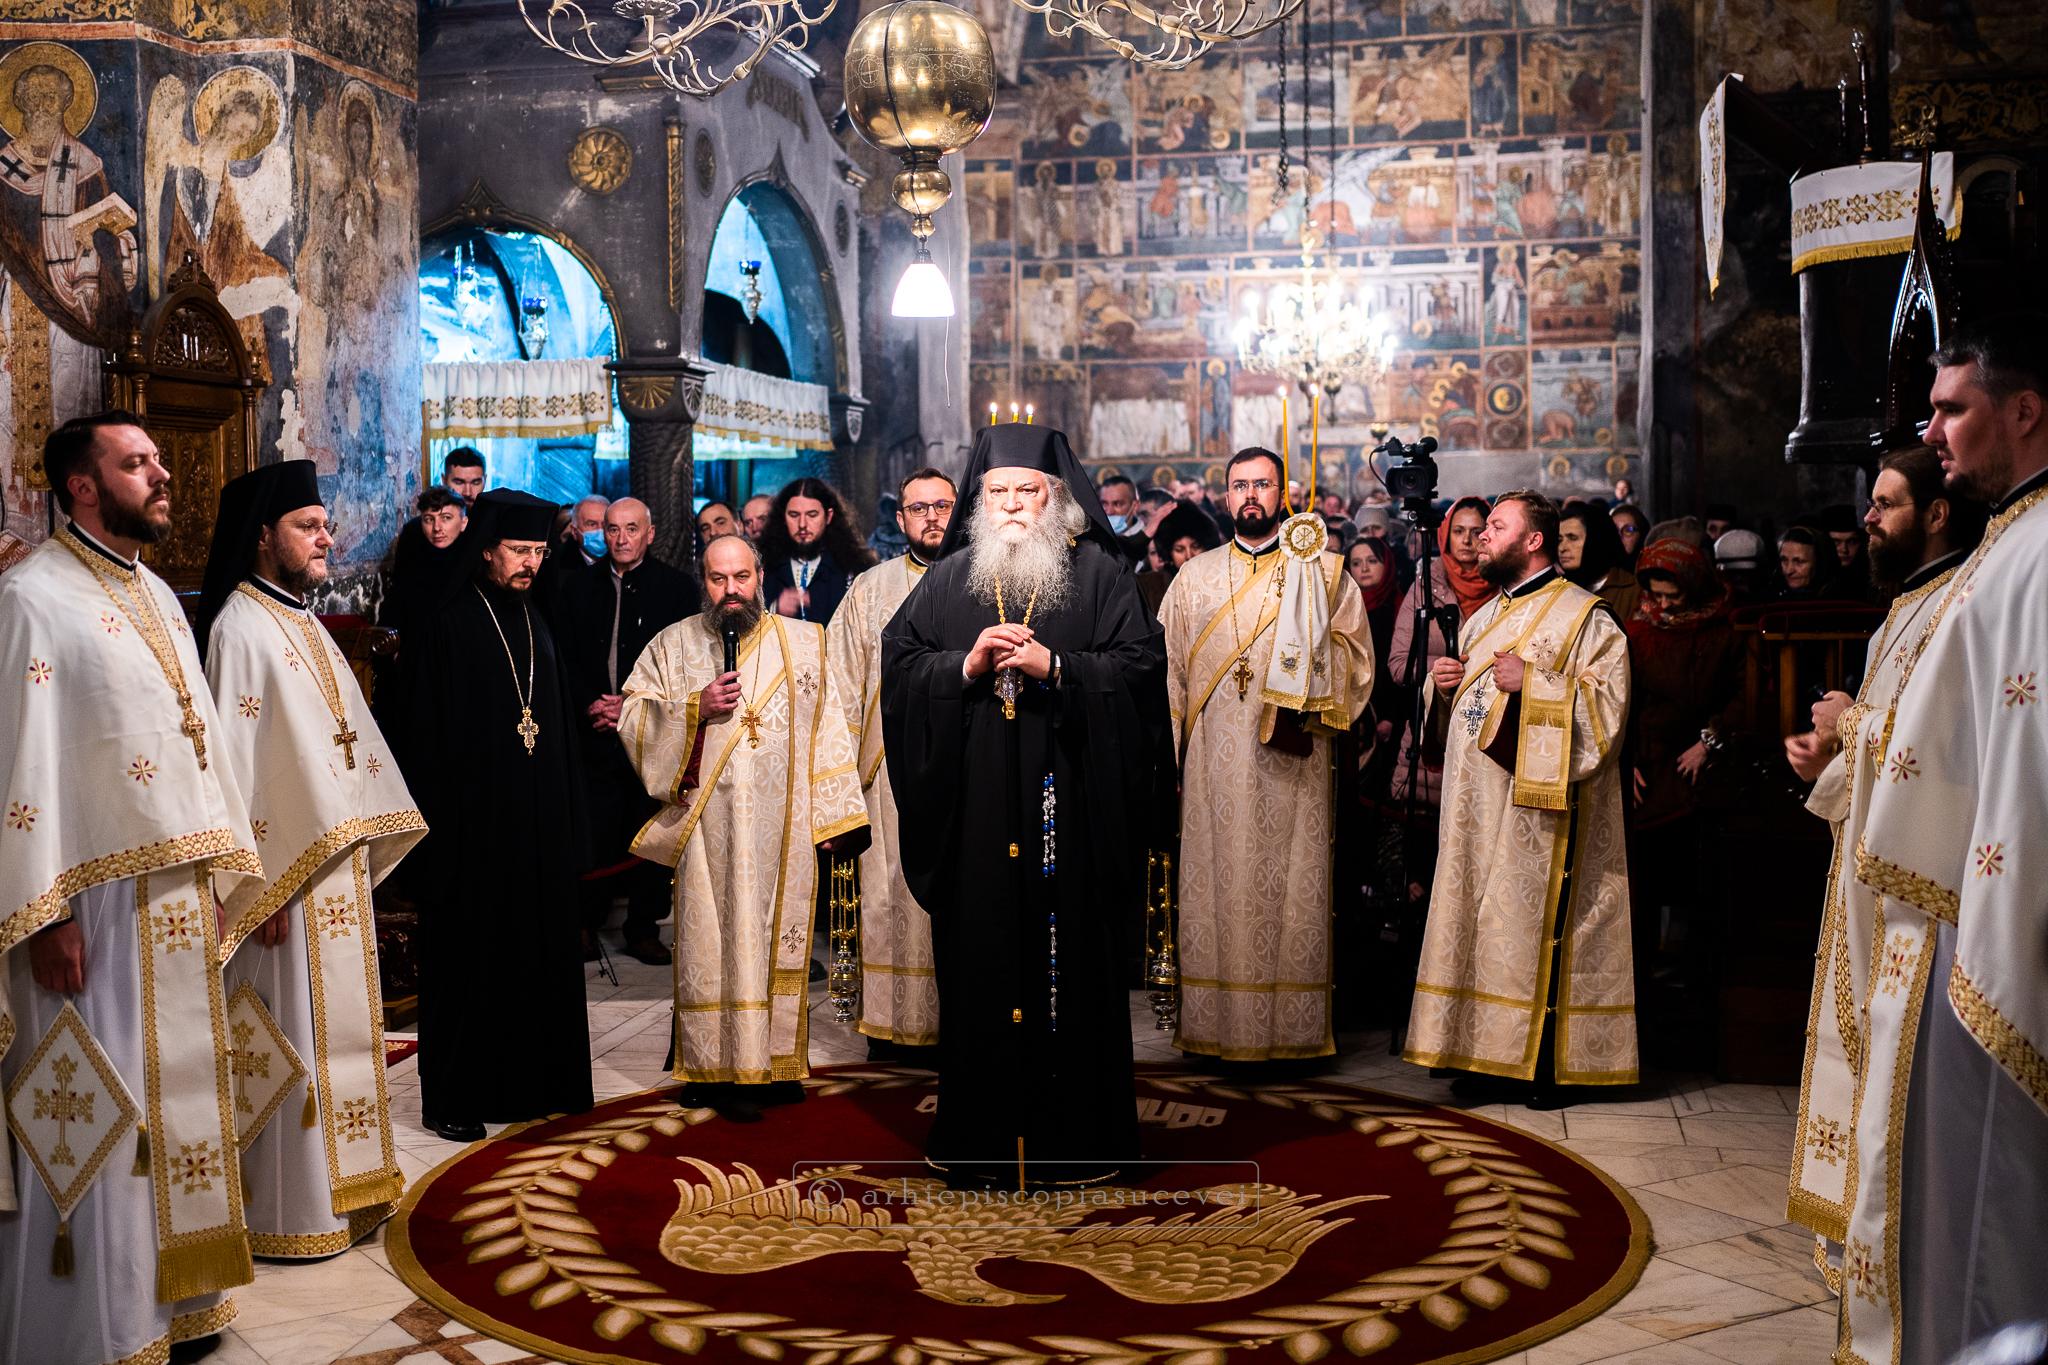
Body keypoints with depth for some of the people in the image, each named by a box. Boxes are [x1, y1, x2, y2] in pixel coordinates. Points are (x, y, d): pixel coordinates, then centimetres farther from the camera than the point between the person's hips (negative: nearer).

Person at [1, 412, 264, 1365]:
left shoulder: (157, 597, 15)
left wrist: (224, 865, 14)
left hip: (180, 893, 8)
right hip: (95, 902, -8)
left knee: (178, 1093, 14)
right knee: (98, 1114, 0)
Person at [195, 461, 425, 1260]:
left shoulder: (302, 623, 14)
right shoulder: (239, 625, -13)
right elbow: (234, 761, -19)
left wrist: (362, 853, 16)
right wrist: (261, 884, -21)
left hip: (336, 859, 9)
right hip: (286, 867, -9)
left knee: (333, 1019, 15)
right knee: (290, 1032, -2)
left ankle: (335, 1183, 26)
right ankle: (288, 1210, 9)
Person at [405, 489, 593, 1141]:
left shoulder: (534, 620, 11)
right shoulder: (453, 624, -8)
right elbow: (432, 732, -10)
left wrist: (566, 815, 12)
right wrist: (444, 825, -14)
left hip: (539, 817, 6)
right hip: (478, 815, -6)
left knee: (538, 943, 10)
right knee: (472, 950, 0)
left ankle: (532, 1079, 21)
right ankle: (453, 1098, 10)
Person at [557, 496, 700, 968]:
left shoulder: (678, 587, 3)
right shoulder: (578, 585, 12)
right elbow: (566, 657, 11)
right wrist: (589, 703, -4)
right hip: (594, 730, 1)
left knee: (649, 831, 2)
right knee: (595, 828, -2)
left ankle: (644, 927, 13)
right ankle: (587, 924, 11)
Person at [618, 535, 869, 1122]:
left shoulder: (804, 643, 9)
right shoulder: (674, 644, 6)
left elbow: (829, 732, 7)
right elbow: (633, 717, 3)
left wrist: (836, 815, 1)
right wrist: (695, 709, -13)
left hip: (786, 826, 2)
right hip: (711, 827, -1)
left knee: (778, 939, 5)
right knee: (717, 939, -2)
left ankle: (775, 1062, 15)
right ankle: (722, 1071, 4)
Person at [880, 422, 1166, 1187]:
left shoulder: (1097, 573, 6)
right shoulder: (948, 579, 13)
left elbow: (1140, 665, -3)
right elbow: (898, 664, 7)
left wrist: (1053, 666, -14)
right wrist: (967, 664, -9)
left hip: (1068, 804, -2)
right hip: (975, 811, 2)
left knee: (1071, 957, 0)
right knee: (978, 962, 3)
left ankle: (1077, 1138, 11)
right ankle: (980, 1136, 14)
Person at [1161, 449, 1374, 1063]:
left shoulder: (1323, 573, 7)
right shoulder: (1193, 578, 13)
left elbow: (1357, 658, 4)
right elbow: (1167, 670, 12)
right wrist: (1168, 758, 5)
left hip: (1293, 766, -1)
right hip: (1215, 766, 2)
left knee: (1289, 887, -1)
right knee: (1217, 884, 2)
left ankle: (1291, 1026, 8)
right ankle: (1216, 1024, 11)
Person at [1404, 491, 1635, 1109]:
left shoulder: (1585, 617, -4)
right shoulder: (1484, 617, 19)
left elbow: (1609, 703, -14)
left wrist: (1532, 683, -20)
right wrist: (1444, 684, 5)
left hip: (1540, 803, -7)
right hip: (1478, 802, 7)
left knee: (1538, 922, -6)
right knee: (1479, 918, 7)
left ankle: (1553, 1062, 4)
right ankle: (1488, 1053, 15)